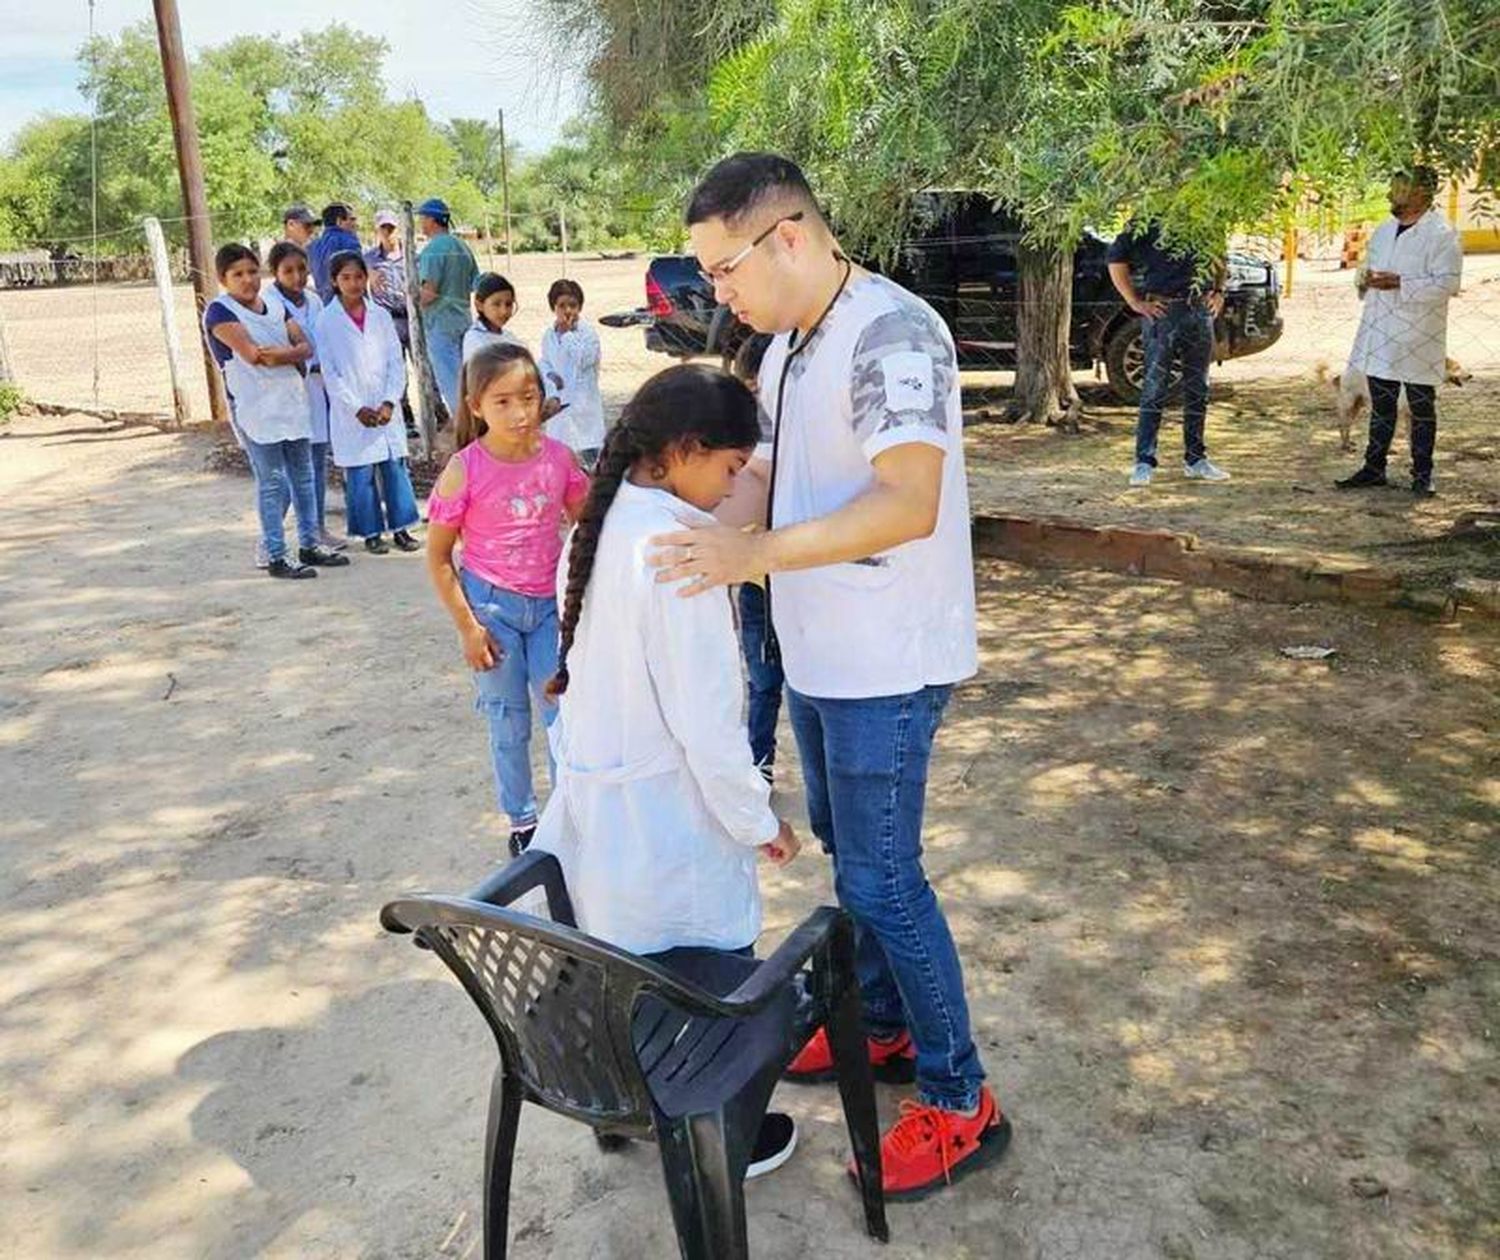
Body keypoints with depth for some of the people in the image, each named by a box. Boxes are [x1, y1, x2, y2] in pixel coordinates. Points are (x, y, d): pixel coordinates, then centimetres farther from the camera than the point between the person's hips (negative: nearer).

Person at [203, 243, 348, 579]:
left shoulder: (275, 307, 14)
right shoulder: (219, 311, -5)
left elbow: (306, 348, 3)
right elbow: (251, 354, -18)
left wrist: (276, 354, -16)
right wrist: (290, 352, -7)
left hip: (292, 399, 7)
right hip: (254, 406, -7)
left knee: (303, 476, 11)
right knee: (272, 481, -5)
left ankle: (309, 545, 21)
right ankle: (275, 556, 1)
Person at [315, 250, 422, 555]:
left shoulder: (380, 315, 6)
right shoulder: (327, 321, -2)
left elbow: (396, 362, 4)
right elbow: (330, 373, -4)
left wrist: (389, 402, -7)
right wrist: (358, 408, -11)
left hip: (386, 409, 3)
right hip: (351, 414, -2)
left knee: (396, 468, 4)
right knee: (361, 475, 2)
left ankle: (401, 528, 15)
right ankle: (371, 533, 13)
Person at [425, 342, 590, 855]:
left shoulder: (559, 457, -8)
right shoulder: (465, 471, -16)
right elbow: (437, 557, -8)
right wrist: (467, 626, -10)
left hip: (550, 605, 2)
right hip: (492, 605, -2)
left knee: (563, 713, 5)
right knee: (509, 723, 11)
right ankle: (522, 820, 30)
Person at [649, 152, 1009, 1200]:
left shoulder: (892, 335, -21)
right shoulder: (790, 341, 9)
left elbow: (908, 506, -29)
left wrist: (758, 554, -31)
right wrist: (711, 540, -6)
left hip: (885, 665, -9)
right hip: (817, 651, 9)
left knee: (883, 875, -1)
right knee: (847, 848, 21)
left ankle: (960, 1102, 17)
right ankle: (881, 1025, 41)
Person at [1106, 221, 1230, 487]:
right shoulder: (1146, 224, -3)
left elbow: (1218, 257, 27)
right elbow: (1115, 259, -5)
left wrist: (1219, 291, 12)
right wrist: (1135, 302, -9)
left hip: (1201, 310, 5)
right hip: (1162, 312, -5)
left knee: (1198, 390, 9)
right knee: (1155, 390, -6)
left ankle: (1195, 459, 18)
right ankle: (1144, 463, -2)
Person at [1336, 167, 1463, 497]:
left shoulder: (1441, 234, -10)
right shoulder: (1383, 231, 13)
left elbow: (1448, 283, -16)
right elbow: (1366, 268, 23)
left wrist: (1400, 284, -23)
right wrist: (1364, 278, 0)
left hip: (1418, 337, -6)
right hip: (1380, 334, 6)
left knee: (1422, 409, 4)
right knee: (1381, 406, 12)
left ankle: (1422, 474, 12)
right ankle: (1374, 468, 20)